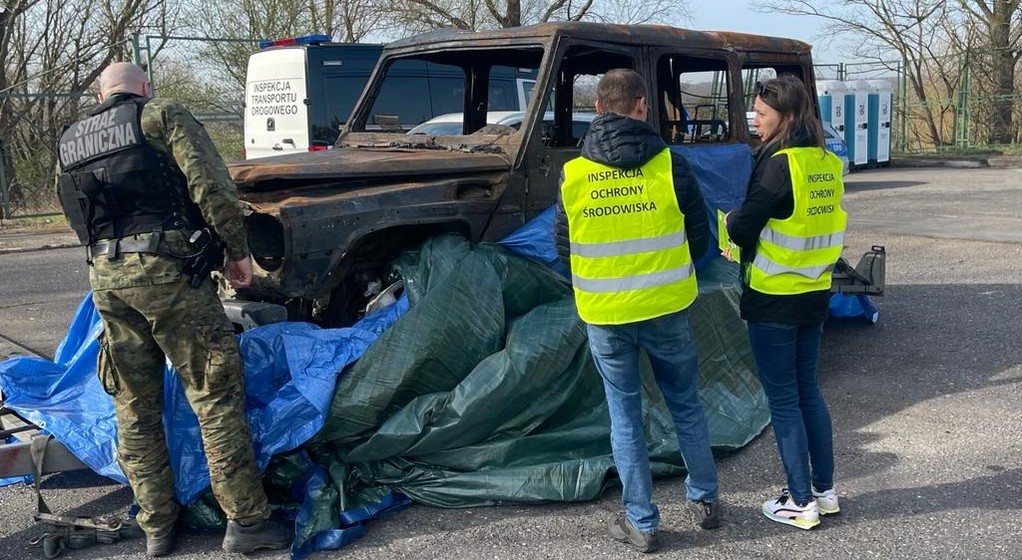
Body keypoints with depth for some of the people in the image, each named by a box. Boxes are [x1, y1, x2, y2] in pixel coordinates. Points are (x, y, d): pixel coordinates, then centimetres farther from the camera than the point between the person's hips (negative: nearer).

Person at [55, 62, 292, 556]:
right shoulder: (161, 114, 2)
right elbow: (211, 185, -9)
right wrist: (238, 250, -1)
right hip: (166, 270, -6)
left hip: (104, 276, 6)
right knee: (215, 395, 0)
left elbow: (75, 213, 21)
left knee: (135, 409, 13)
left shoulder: (70, 141, 19)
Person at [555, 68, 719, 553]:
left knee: (625, 415, 12)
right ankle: (705, 500, 33)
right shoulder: (669, 165, -9)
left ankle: (641, 522, 19)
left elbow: (563, 246, 3)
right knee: (686, 405, 19)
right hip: (666, 308, 0)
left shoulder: (572, 174, -6)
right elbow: (699, 236, 0)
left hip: (604, 314, 0)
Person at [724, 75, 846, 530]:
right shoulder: (827, 163, 5)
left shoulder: (779, 165, -19)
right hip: (816, 293, 8)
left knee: (783, 400, 4)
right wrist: (755, 243, 9)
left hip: (773, 301, -8)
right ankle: (825, 490, 27)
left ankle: (801, 503, 12)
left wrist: (732, 220, 4)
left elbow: (743, 229, -17)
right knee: (808, 391, 18)